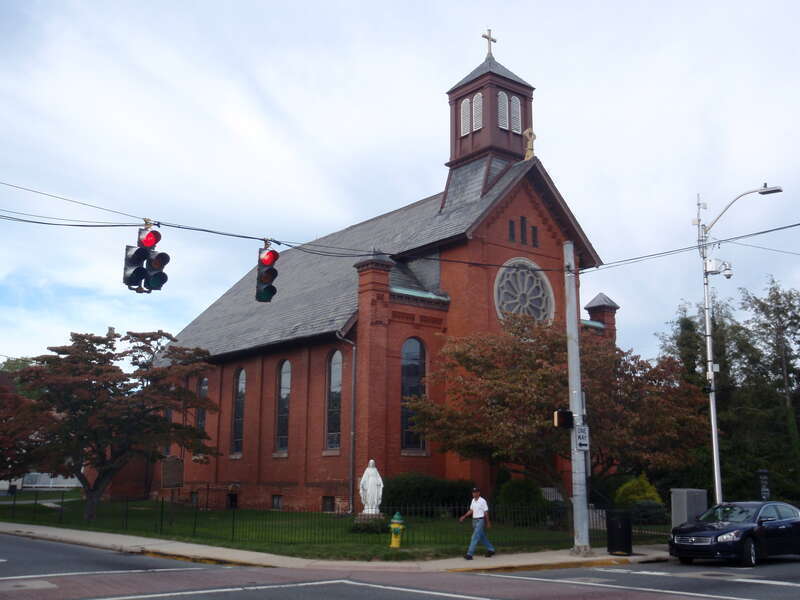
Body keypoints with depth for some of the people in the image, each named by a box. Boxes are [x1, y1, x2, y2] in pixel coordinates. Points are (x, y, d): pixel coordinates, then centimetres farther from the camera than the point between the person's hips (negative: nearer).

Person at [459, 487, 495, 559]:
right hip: (474, 520, 8)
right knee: (482, 537, 17)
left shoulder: (482, 501, -12)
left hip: (480, 520, -8)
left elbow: (486, 512, -8)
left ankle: (469, 554, -15)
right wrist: (464, 516, 8)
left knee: (475, 537, -12)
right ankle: (491, 549, 31)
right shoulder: (473, 500, 10)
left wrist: (488, 523, -4)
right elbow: (471, 510, 17)